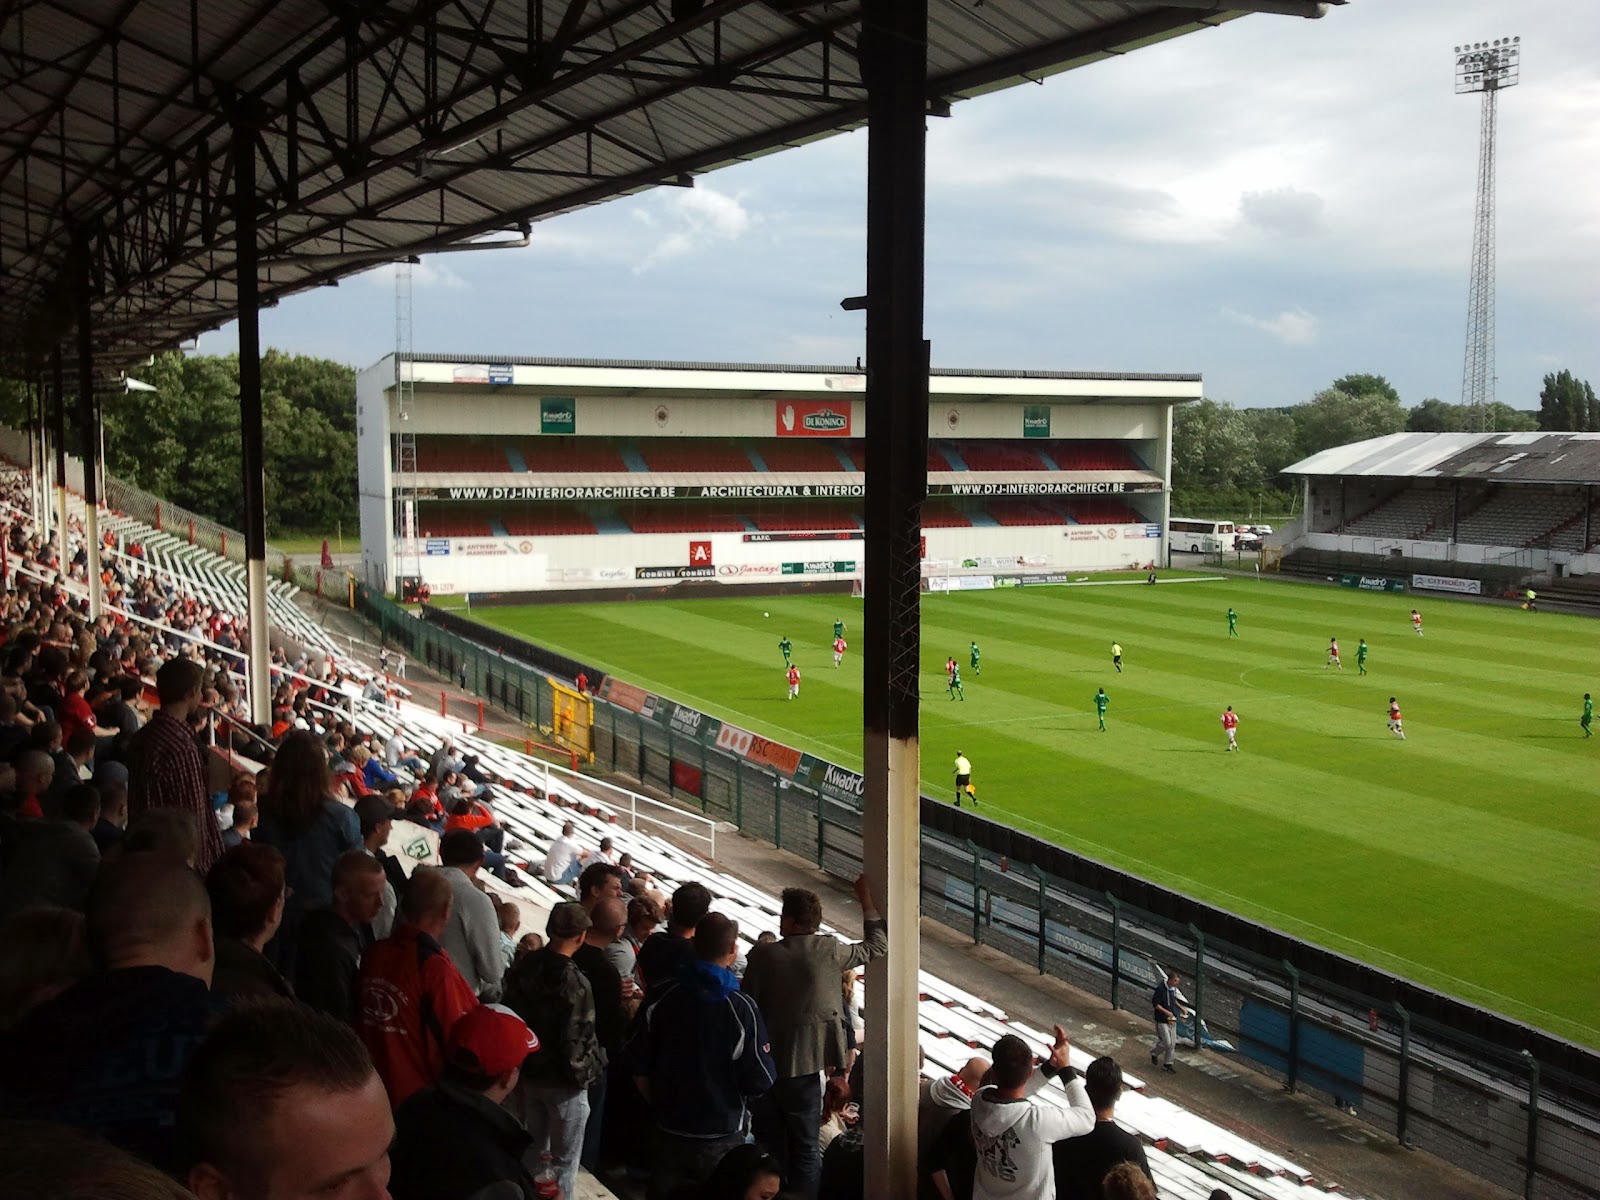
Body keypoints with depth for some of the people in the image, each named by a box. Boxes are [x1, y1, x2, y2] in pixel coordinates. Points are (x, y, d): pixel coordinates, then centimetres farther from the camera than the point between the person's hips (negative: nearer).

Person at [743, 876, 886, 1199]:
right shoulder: (830, 950, -9)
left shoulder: (762, 955, -11)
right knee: (804, 1149, 10)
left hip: (764, 1062, 0)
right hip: (802, 1065, 0)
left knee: (770, 1146, 17)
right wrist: (867, 902, 13)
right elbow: (877, 946, 5)